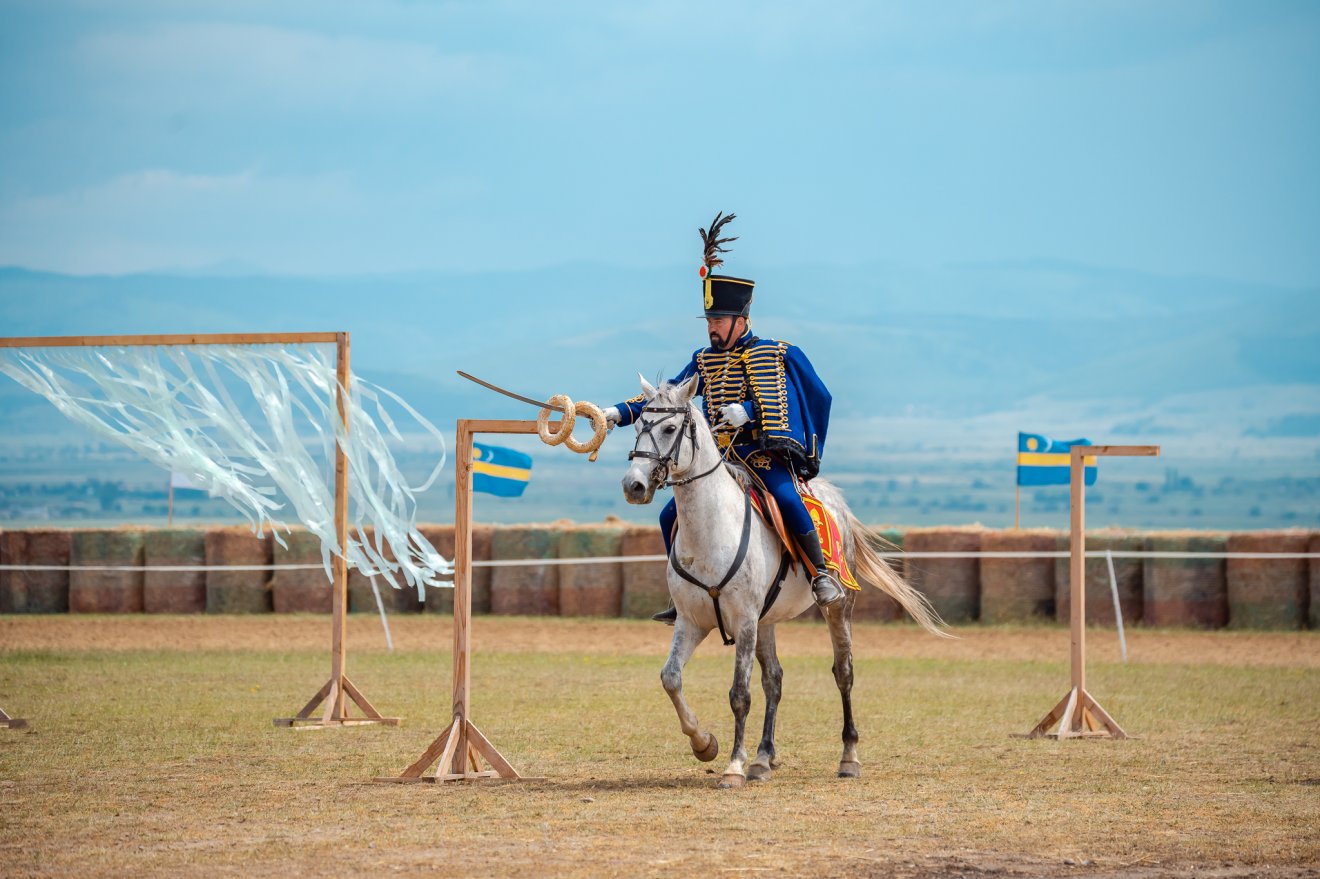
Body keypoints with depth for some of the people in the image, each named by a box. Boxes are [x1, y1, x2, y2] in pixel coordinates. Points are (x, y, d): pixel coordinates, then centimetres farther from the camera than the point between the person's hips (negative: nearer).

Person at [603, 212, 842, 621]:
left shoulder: (776, 354, -2)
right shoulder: (704, 360, 12)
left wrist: (747, 410, -28)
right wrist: (620, 413, 4)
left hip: (766, 457, -6)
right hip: (720, 460, 6)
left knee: (786, 498, -34)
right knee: (672, 515, -3)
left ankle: (823, 573, -23)